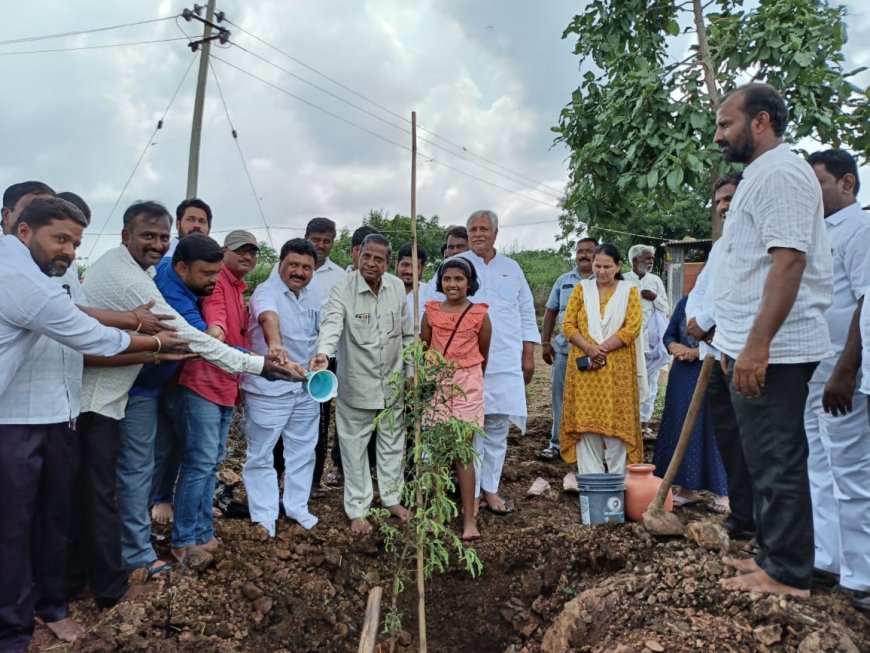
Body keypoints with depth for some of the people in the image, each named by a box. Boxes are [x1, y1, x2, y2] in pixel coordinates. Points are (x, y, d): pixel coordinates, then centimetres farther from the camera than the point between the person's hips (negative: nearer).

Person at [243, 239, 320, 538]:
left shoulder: (312, 294, 4)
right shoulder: (266, 292, -20)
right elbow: (269, 317, -43)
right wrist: (275, 343, -62)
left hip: (306, 387, 7)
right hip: (268, 389, -7)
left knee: (302, 450, 17)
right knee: (261, 454, 5)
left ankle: (297, 507, 33)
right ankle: (264, 516, 18)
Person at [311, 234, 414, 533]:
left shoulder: (398, 287, -1)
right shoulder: (342, 289, -15)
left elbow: (407, 334, 7)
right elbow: (332, 323, -33)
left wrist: (412, 371, 9)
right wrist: (323, 352, -52)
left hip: (393, 383, 4)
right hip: (356, 384, -4)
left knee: (392, 443, 18)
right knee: (355, 448, 8)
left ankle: (392, 498, 38)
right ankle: (357, 510, 25)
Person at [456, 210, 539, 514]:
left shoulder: (511, 268, 14)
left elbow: (527, 312, 15)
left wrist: (528, 354, 9)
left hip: (506, 361, 3)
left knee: (498, 427, 8)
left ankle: (490, 488, 20)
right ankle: (471, 492, 11)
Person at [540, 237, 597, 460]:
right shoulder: (564, 281, 13)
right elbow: (551, 312, 14)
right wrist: (545, 342, 9)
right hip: (564, 348, 4)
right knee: (560, 396, 7)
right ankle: (557, 443, 17)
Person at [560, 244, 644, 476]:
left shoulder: (629, 290, 6)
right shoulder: (582, 288, 10)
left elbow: (632, 328, -6)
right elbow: (568, 325, 3)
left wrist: (602, 349, -14)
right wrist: (589, 349, -13)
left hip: (617, 368, -2)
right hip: (584, 367, 2)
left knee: (616, 421, -1)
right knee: (586, 421, 2)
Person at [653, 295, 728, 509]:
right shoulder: (684, 303, 11)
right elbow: (669, 335, 13)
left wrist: (697, 352, -18)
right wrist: (675, 347, -8)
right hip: (683, 376, 5)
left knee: (713, 430, -1)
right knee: (682, 428, 8)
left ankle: (722, 492, 11)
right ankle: (687, 488, 19)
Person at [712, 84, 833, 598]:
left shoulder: (780, 173, -11)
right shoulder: (761, 176, 21)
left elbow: (789, 261, -22)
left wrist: (757, 345, -26)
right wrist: (738, 342, 23)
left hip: (771, 350, -11)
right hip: (757, 347, 11)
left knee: (777, 462, -3)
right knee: (770, 460, 16)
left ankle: (789, 574, 9)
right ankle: (775, 557, 27)